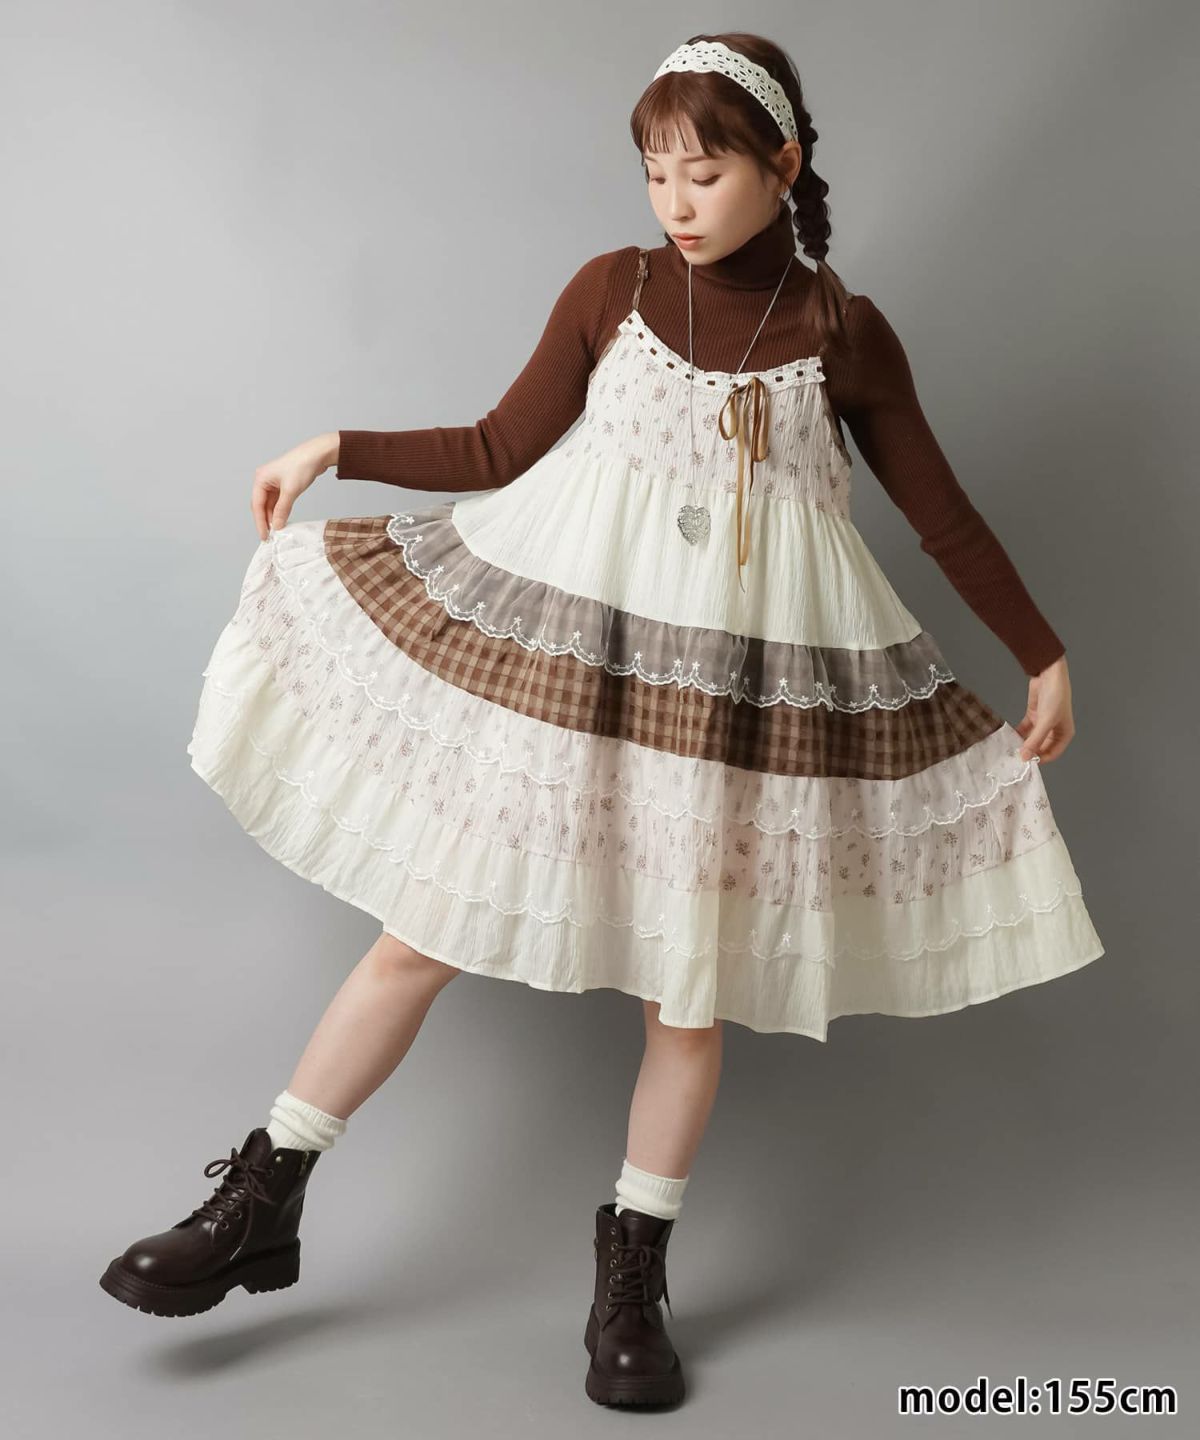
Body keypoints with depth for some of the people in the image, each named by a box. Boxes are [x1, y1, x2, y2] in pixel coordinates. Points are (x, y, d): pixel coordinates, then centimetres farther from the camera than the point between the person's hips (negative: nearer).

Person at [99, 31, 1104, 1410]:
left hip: (738, 690, 0)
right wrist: (335, 447, -1)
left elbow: (944, 514, 8)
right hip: (555, 656, 1)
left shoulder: (843, 330, 2)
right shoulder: (611, 287, 3)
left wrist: (1045, 657, 10)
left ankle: (633, 1271, 26)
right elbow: (502, 452, 6)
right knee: (422, 929, 3)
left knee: (689, 987, 6)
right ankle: (260, 1205, 18)